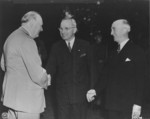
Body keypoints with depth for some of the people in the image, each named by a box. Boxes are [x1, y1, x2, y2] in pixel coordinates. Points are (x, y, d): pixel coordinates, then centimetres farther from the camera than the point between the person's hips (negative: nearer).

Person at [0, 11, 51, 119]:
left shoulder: (11, 37, 11)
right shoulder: (26, 41, -19)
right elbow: (37, 75, -21)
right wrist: (46, 81, -1)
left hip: (11, 94, 10)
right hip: (27, 98, -10)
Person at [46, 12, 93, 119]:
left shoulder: (85, 45, 2)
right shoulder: (56, 47, 5)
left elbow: (91, 67, 3)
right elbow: (51, 67, -3)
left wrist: (92, 90, -2)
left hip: (81, 94, -1)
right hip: (62, 95, 1)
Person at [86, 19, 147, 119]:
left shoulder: (137, 52, -4)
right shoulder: (114, 54, 16)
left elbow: (140, 80, -9)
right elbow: (106, 76, 13)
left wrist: (137, 105, -15)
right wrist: (96, 90, -4)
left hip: (128, 107, -6)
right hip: (112, 105, 6)